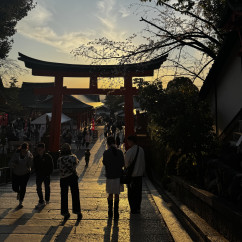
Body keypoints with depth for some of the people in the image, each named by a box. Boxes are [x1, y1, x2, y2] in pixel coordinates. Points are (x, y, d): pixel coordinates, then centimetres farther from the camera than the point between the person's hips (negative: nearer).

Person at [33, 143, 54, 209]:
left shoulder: (48, 157, -10)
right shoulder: (36, 157, 1)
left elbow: (51, 166, -5)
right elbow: (35, 167, 11)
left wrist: (48, 173, -11)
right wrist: (37, 173, 0)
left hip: (46, 175, -3)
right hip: (39, 175, 3)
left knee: (47, 187, 12)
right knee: (38, 188, -5)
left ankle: (47, 200, 30)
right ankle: (41, 202, 3)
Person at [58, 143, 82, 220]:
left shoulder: (59, 159, -8)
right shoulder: (73, 157, -9)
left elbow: (60, 168, 2)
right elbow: (77, 162, 10)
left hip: (63, 179, 1)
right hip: (73, 177, -1)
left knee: (64, 196, 12)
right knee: (75, 196, 7)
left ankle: (65, 213, 17)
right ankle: (78, 212, 10)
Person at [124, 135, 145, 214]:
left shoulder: (129, 152, -18)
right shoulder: (141, 150, 1)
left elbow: (126, 164, -9)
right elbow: (143, 163, 7)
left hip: (132, 175, -6)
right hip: (140, 174, 6)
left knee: (131, 194, 7)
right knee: (138, 193, 15)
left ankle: (133, 209, 13)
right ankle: (138, 209, 24)